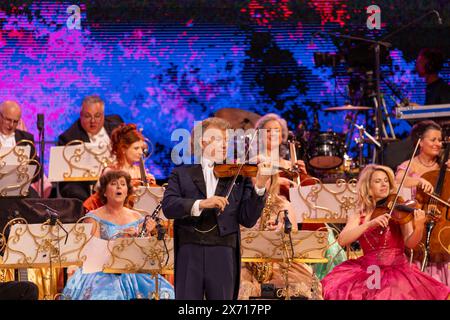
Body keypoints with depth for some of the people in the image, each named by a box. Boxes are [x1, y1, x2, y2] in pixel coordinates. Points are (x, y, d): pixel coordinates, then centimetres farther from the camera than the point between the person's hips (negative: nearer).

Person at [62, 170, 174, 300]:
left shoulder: (136, 217, 12)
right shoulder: (94, 217, 2)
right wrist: (120, 236, -21)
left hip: (133, 273, 4)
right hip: (102, 274, -4)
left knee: (164, 293, -21)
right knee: (106, 296, -35)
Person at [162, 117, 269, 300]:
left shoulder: (238, 176, 10)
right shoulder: (182, 173, 10)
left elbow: (247, 220, 3)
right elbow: (168, 206, -6)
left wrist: (259, 186, -11)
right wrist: (201, 204, -21)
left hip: (223, 255, 1)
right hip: (189, 253, -1)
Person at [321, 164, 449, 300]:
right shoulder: (358, 216, 9)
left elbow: (409, 243, -8)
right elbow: (342, 240, -8)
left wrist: (419, 228, -29)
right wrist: (369, 223, -20)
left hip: (397, 271, -2)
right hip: (368, 272, 2)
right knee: (334, 289, -21)